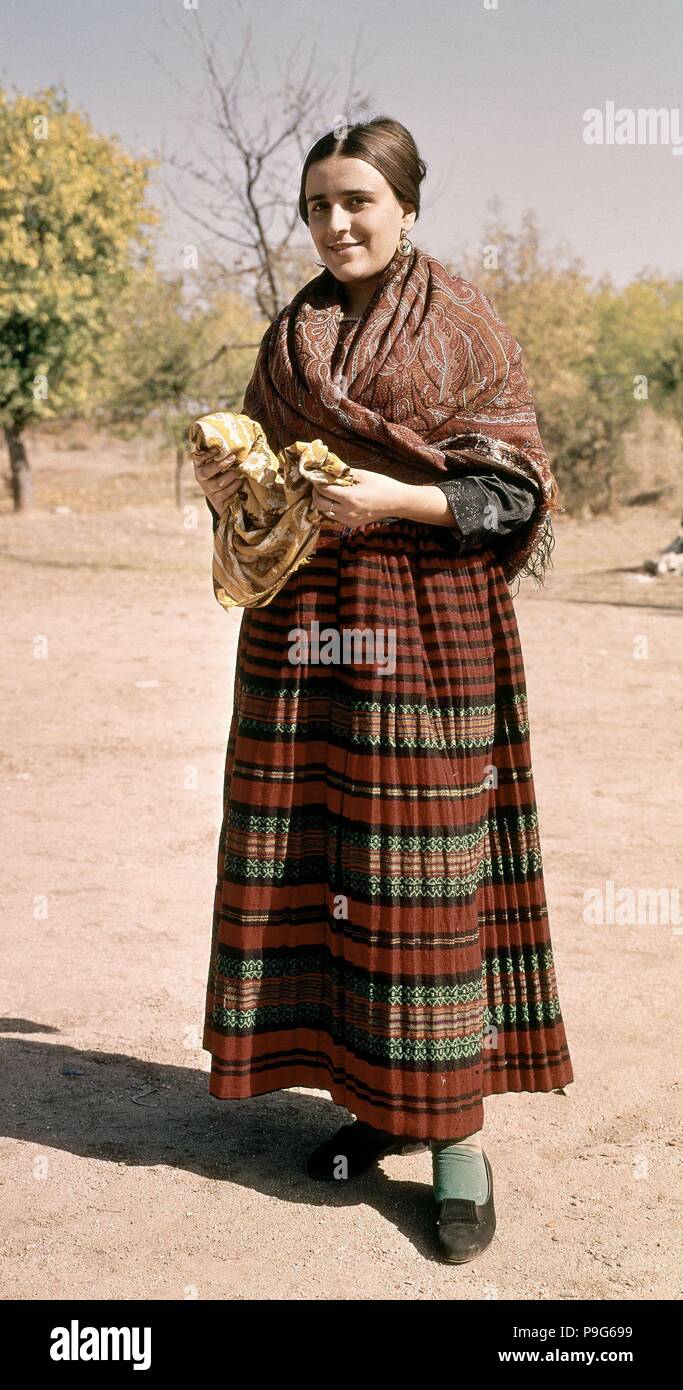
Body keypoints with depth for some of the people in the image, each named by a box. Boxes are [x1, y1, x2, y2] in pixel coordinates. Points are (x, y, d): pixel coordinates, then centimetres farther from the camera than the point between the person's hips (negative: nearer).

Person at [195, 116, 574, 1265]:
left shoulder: (463, 327, 0)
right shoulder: (290, 338, 14)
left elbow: (512, 489, -4)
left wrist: (398, 498, -18)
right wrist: (227, 487, -2)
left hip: (426, 626, -5)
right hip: (300, 625, 5)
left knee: (424, 865, -5)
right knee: (314, 857, 5)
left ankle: (457, 1135, 5)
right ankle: (370, 1096, 20)